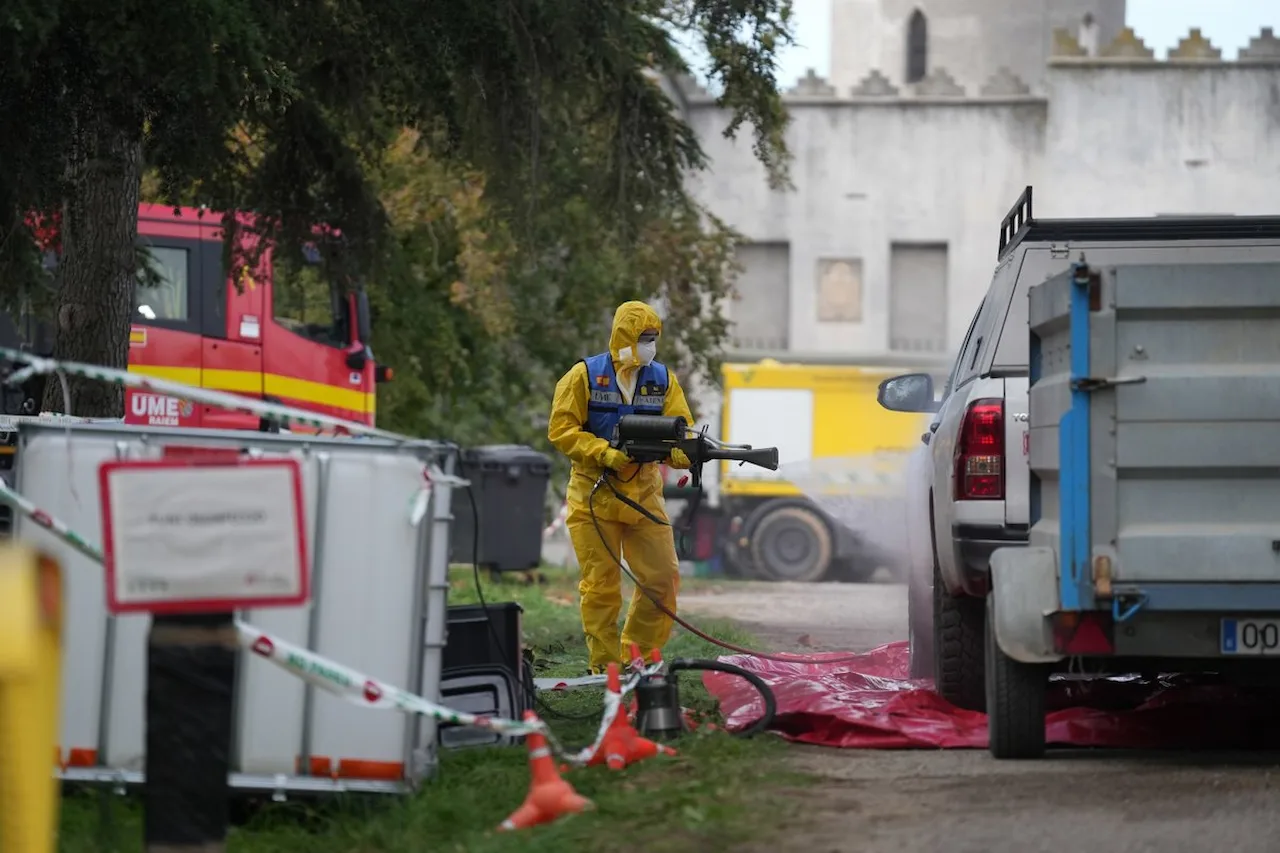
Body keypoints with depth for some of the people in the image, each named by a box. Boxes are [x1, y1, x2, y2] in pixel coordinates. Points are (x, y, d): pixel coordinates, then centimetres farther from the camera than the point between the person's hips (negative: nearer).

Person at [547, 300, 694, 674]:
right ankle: (605, 667, 7)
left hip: (644, 495, 4)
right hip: (594, 498, -4)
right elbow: (561, 429, -10)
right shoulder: (584, 376, -5)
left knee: (663, 579, 1)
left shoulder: (663, 380, 6)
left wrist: (687, 453, -26)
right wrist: (605, 454, -22)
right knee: (601, 586, -1)